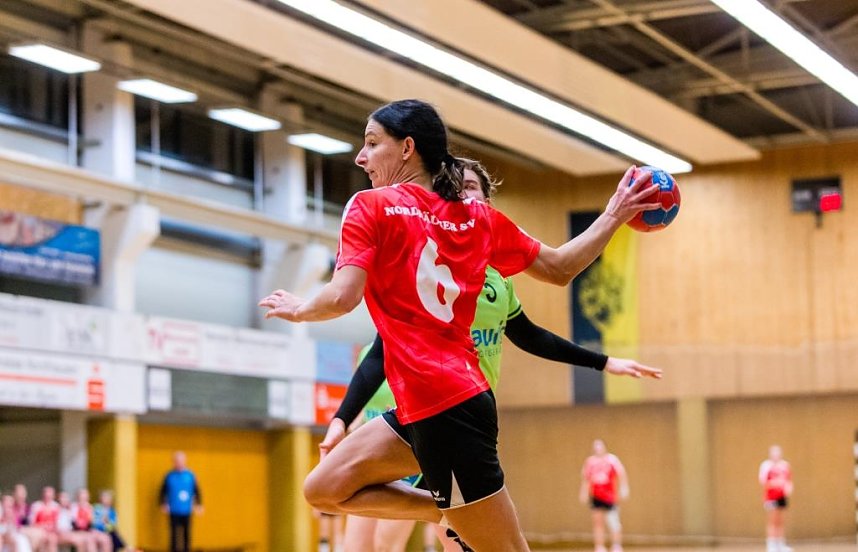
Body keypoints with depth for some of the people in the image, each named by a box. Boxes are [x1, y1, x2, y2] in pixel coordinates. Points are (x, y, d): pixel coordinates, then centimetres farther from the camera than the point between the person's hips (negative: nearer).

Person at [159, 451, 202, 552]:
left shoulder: (190, 475, 1)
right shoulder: (169, 476, -1)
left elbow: (196, 491, 5)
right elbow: (163, 491, 5)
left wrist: (198, 504, 1)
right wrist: (163, 504, -3)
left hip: (186, 510, 1)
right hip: (174, 511, -1)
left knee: (186, 533, 6)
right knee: (174, 532, 1)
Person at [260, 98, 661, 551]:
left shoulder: (371, 207, -6)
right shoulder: (479, 217, 12)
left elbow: (342, 298, -17)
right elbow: (560, 268, 18)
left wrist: (299, 310, 4)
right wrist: (613, 216, 29)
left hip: (441, 409, -8)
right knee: (324, 489, 13)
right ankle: (454, 513, 9)